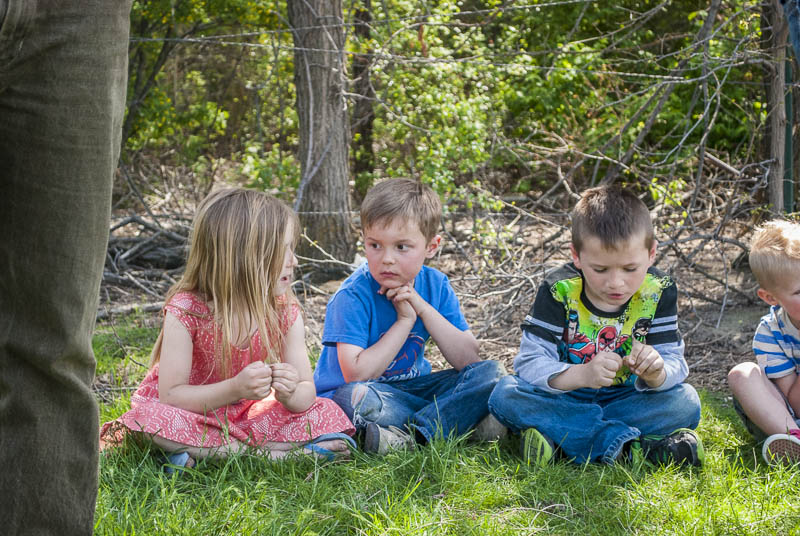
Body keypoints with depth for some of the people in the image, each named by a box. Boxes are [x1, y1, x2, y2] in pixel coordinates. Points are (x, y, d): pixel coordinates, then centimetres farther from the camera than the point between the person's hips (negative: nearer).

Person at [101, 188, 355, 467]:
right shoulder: (186, 310, -23)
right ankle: (267, 453, -29)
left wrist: (290, 394, -36)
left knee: (327, 413, -15)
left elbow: (307, 392, -11)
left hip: (244, 416, 3)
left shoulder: (286, 313, -12)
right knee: (150, 417, -37)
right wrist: (235, 388, -40)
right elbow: (170, 395, -25)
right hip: (191, 414, -3)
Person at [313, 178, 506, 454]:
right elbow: (357, 374, -27)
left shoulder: (435, 285, -3)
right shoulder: (353, 296, -19)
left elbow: (467, 359, -8)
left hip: (412, 387, 5)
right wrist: (404, 320, -22)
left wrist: (424, 308, -17)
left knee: (490, 371, -10)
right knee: (355, 396, -39)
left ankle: (411, 435, -26)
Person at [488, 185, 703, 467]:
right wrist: (582, 375, -42)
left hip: (627, 398, 1)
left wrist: (656, 373, -38)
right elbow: (530, 363, -22)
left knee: (686, 401, -23)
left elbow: (674, 364, -12)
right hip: (564, 398, -1)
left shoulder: (658, 292, -9)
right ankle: (624, 444, -33)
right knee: (505, 394, -29)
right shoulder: (558, 291, -15)